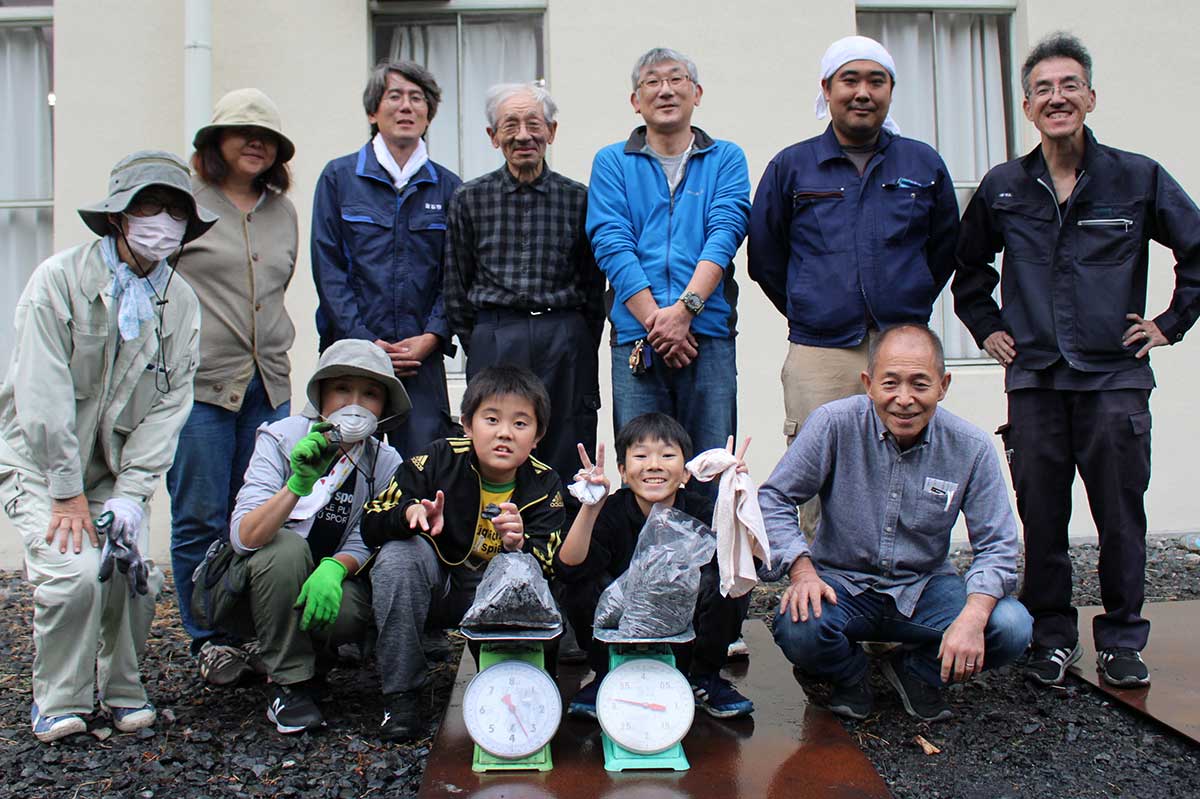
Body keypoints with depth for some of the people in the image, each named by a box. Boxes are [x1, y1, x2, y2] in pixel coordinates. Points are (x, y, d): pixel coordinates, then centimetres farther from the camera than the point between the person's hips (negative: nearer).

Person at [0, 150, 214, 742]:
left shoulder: (181, 304, 1)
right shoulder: (60, 279, -13)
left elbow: (168, 406, -2)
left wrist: (130, 493, -11)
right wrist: (67, 494, -17)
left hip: (116, 469, 4)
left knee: (136, 574, -14)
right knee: (75, 573, -21)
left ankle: (121, 689, 14)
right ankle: (59, 704, 4)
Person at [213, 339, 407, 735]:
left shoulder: (385, 463, -5)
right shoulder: (282, 438, -15)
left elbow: (366, 542, -8)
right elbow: (244, 536, -27)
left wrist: (334, 568, -31)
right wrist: (297, 485, -43)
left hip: (325, 584, 2)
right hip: (252, 593, -1)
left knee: (349, 613, -32)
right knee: (286, 546, -33)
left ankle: (314, 655, 5)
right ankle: (290, 684, -17)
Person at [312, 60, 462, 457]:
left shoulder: (447, 186, 12)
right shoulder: (339, 176, 7)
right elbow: (327, 267, 0)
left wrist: (432, 337, -7)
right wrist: (365, 342, -9)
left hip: (422, 352, 1)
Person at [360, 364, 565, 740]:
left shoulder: (543, 486, -10)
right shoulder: (439, 460, -15)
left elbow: (546, 569, -19)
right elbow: (370, 524, -14)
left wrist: (518, 546, -42)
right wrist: (411, 514, -37)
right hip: (435, 592, 1)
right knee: (399, 552, -29)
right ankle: (401, 692, -17)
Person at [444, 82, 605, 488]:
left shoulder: (578, 198, 8)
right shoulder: (469, 199, 8)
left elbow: (594, 286, 10)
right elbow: (456, 288, 10)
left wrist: (576, 348, 5)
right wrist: (479, 346, 7)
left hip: (566, 342, 0)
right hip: (494, 343, 0)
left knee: (567, 467, 3)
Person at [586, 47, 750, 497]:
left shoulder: (726, 159, 13)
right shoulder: (612, 164, 13)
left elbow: (724, 236, -2)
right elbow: (611, 245, 0)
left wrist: (684, 309, -16)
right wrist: (655, 321, -12)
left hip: (709, 338, 0)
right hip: (635, 341, 0)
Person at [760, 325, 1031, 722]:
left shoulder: (971, 448, -9)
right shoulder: (834, 424, -15)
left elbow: (997, 546, -8)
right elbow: (774, 499, -8)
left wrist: (973, 617, -26)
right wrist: (801, 568, -24)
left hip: (924, 588, 2)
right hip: (842, 583, -2)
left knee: (1011, 627, -24)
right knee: (796, 629, -33)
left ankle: (916, 670, 9)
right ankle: (850, 673, 6)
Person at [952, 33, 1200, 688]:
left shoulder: (1138, 178, 2)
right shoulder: (1002, 188, 7)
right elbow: (967, 265, 21)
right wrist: (985, 327, 14)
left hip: (1115, 376, -1)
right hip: (1033, 379, 1)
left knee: (1120, 516, 4)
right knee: (1041, 519, 5)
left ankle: (1122, 640, 20)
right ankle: (1052, 638, 19)